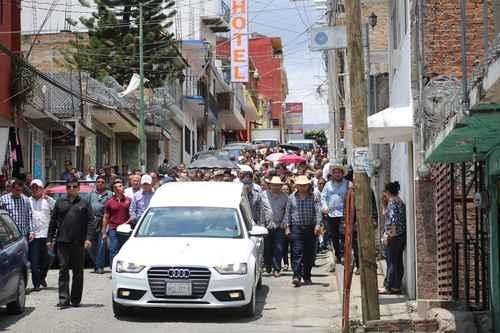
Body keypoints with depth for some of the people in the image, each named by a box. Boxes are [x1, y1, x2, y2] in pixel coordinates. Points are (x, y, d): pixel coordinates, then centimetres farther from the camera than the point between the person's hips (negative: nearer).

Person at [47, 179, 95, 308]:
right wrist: (50, 239, 7)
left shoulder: (84, 204, 7)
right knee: (63, 270, -3)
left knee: (78, 272, 5)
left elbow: (91, 222, 1)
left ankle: (75, 299, 13)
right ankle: (64, 299, -4)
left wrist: (88, 238, -10)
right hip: (62, 242, 1)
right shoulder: (60, 202, 12)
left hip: (78, 243, -1)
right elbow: (53, 222, 12)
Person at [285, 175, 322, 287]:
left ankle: (307, 276, 17)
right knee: (297, 252, -11)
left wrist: (318, 224, -17)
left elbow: (318, 211, -5)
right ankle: (296, 276, -17)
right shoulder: (292, 197, 8)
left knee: (309, 254, 6)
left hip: (311, 228, 0)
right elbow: (288, 213, 12)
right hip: (296, 227, 0)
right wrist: (287, 227, 6)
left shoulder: (315, 195, 3)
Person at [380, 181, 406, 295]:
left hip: (393, 236, -9)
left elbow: (393, 221, -22)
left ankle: (389, 287, 1)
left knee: (392, 261, -4)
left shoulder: (392, 202, -14)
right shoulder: (400, 202, 15)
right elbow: (385, 214, 27)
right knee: (398, 262, 11)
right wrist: (385, 204, 16)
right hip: (401, 235, 9)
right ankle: (396, 286, 16)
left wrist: (387, 235, -19)